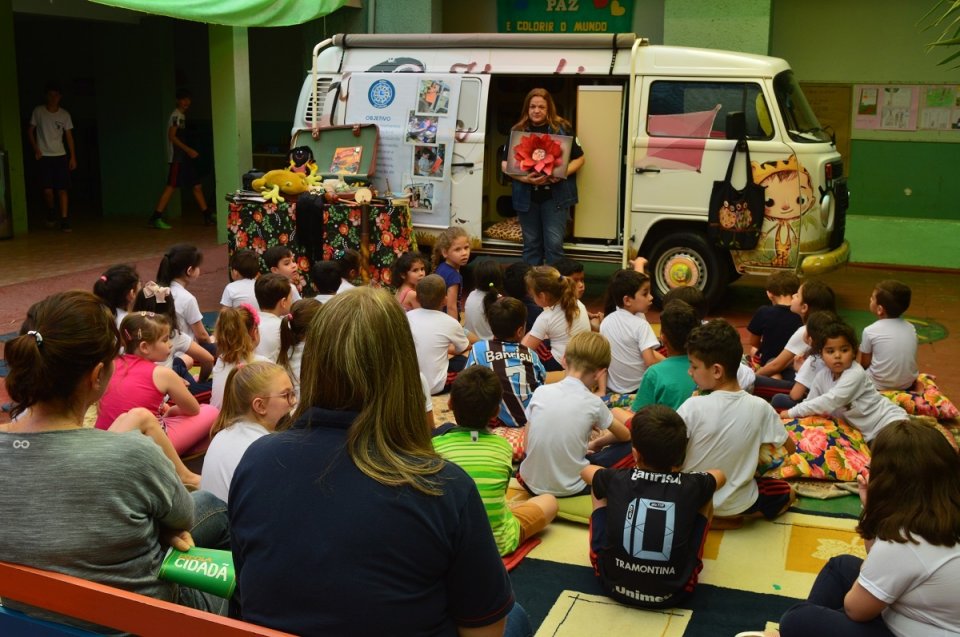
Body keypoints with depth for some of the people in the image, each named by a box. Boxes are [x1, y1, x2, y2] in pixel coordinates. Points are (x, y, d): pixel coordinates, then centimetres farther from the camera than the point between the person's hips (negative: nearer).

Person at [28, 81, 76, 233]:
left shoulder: (65, 115, 2)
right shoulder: (38, 111, -1)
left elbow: (69, 136, 5)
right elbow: (30, 131, 6)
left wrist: (73, 157, 1)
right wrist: (36, 149, -5)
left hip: (61, 156, 1)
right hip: (44, 156, -1)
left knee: (63, 189, -6)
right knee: (47, 189, -6)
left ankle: (64, 220, -5)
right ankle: (51, 212, 21)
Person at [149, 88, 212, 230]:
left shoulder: (182, 116, 19)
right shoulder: (176, 115, -9)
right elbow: (172, 136, -18)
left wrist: (189, 151, 16)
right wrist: (188, 149, -21)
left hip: (184, 157, 10)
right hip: (177, 157, -10)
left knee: (197, 186, 8)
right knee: (170, 186, -12)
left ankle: (208, 217, 11)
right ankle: (156, 218, -11)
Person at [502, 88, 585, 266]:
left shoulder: (562, 128, 0)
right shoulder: (517, 131, 4)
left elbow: (579, 158, 5)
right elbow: (505, 165, 2)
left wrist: (563, 173, -14)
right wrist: (525, 178, -15)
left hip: (555, 195, -2)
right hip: (527, 196, 2)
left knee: (554, 244, -5)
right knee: (531, 244, 12)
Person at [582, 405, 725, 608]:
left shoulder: (617, 480, -9)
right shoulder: (692, 486, -9)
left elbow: (586, 471, 16)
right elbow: (720, 475, 17)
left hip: (614, 584, 1)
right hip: (673, 591, 0)